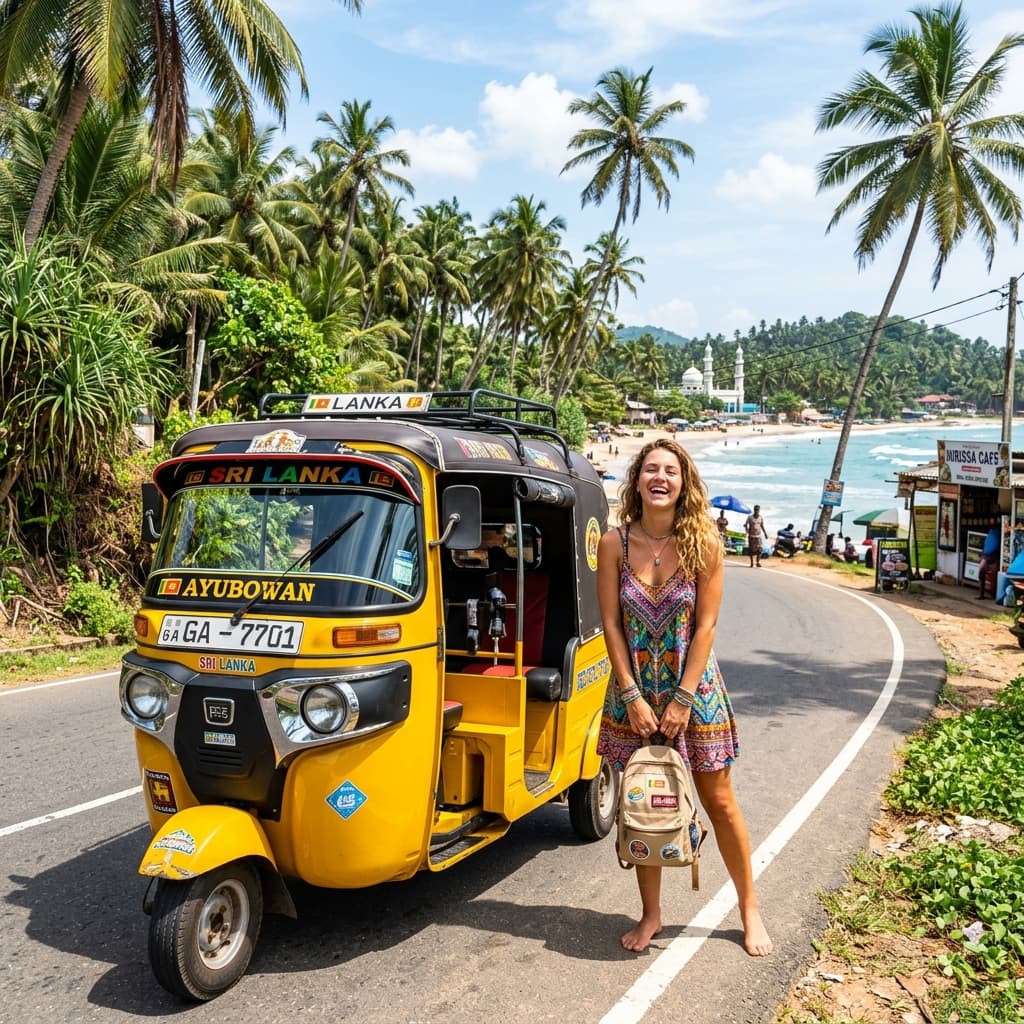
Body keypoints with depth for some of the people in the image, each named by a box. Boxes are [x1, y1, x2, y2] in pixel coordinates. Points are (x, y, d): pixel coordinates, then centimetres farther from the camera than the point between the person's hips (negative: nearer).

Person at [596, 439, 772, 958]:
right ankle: (651, 914, 26)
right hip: (634, 689, 1)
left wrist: (683, 699, -14)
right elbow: (611, 624, -6)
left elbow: (705, 625, -10)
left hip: (694, 687, -1)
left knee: (719, 803, 8)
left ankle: (749, 909, 27)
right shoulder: (615, 544, -7)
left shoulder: (703, 545, -9)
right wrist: (632, 696, -10)